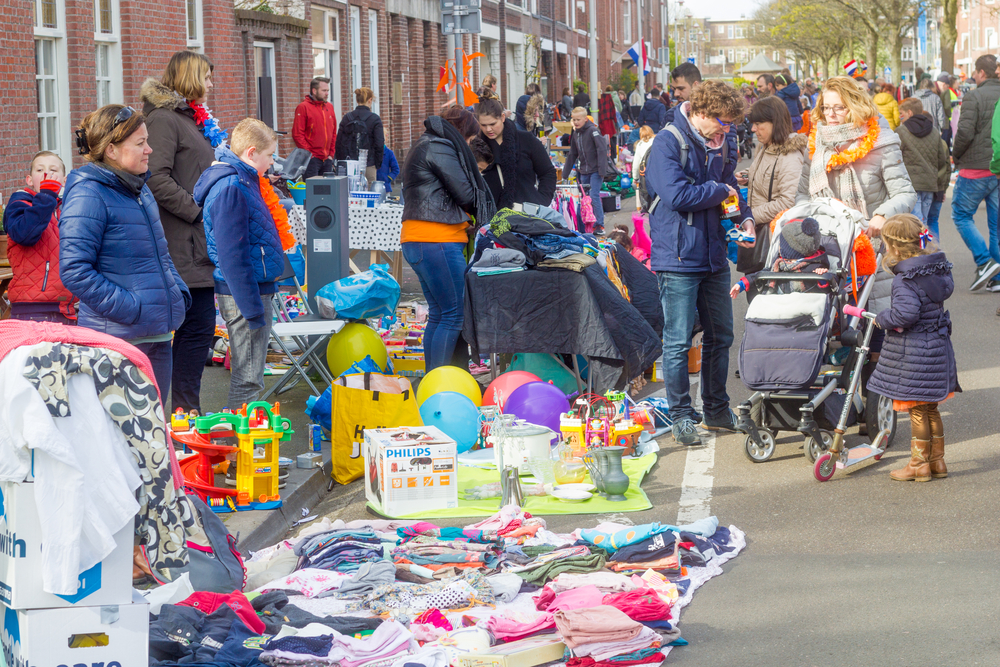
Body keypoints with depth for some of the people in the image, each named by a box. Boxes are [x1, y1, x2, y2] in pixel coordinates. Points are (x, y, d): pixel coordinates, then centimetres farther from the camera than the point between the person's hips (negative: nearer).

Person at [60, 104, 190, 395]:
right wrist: (130, 309, -19)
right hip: (117, 338, -8)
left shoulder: (140, 190, 15)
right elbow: (75, 271, -18)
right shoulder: (88, 195, -12)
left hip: (159, 337, 9)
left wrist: (179, 293, 12)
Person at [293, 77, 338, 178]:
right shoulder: (303, 107, -6)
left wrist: (331, 154, 11)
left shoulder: (329, 107, 14)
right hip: (312, 160, -6)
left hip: (327, 159, 6)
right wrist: (308, 154, -12)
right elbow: (297, 134, -10)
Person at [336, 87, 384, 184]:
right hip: (368, 165, -3)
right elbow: (379, 144, -7)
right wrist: (378, 164, 4)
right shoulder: (374, 119, -4)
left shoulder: (346, 118, 6)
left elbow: (339, 143, 7)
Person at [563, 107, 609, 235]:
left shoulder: (593, 130, -10)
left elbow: (602, 150, -16)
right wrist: (565, 174, 17)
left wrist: (602, 170, -23)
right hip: (584, 171, 7)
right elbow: (572, 155, 20)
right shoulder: (575, 134, 12)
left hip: (596, 171, -7)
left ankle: (600, 225, -9)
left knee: (594, 196, -13)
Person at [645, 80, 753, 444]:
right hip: (678, 258, -8)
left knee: (721, 335, 15)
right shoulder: (667, 143, -14)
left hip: (714, 256, 8)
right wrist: (719, 191, -10)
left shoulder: (722, 145, 9)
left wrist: (743, 217, 4)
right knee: (678, 342, -3)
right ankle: (681, 416, 8)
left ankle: (717, 410, 29)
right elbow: (677, 195, -24)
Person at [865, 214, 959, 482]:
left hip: (912, 351, -8)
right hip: (937, 346, 8)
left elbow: (906, 312, -32)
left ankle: (919, 464, 10)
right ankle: (937, 460, 25)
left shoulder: (904, 280, -21)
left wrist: (881, 319, -16)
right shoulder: (938, 268, 3)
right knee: (930, 408, 18)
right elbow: (947, 288, 20)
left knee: (916, 409, 3)